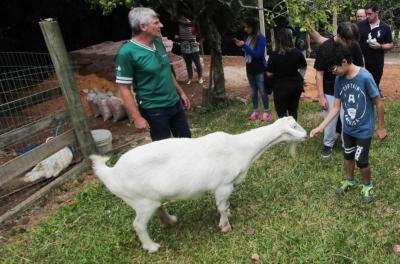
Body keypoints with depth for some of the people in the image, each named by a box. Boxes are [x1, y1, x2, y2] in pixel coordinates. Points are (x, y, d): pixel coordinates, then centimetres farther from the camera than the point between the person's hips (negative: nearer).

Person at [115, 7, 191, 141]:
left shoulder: (158, 43, 3)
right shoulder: (127, 52, -19)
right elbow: (124, 88, -17)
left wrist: (181, 92, 18)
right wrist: (137, 117, -18)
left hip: (175, 104, 7)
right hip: (154, 110, -7)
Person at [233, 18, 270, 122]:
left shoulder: (261, 38, -16)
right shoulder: (248, 38, 3)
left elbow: (258, 54, -21)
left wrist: (244, 46, -23)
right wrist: (240, 45, -6)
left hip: (259, 69, -6)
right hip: (250, 68, 6)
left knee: (262, 91, -1)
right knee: (253, 91, 13)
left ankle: (266, 112, 11)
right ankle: (255, 111, 22)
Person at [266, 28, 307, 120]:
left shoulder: (274, 55, -18)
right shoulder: (297, 52, -8)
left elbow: (269, 73, -12)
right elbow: (304, 67, 6)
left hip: (280, 87, -4)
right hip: (296, 85, 4)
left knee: (282, 114, 9)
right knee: (293, 111, 21)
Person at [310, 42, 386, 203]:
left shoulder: (365, 77, -27)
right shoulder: (339, 80, -10)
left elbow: (379, 103, -16)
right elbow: (336, 107, -4)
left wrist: (381, 127, -8)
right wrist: (320, 127, -10)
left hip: (364, 130, -5)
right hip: (347, 128, 6)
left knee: (361, 161, 4)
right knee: (348, 156, 22)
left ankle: (367, 186, 32)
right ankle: (349, 181, 46)